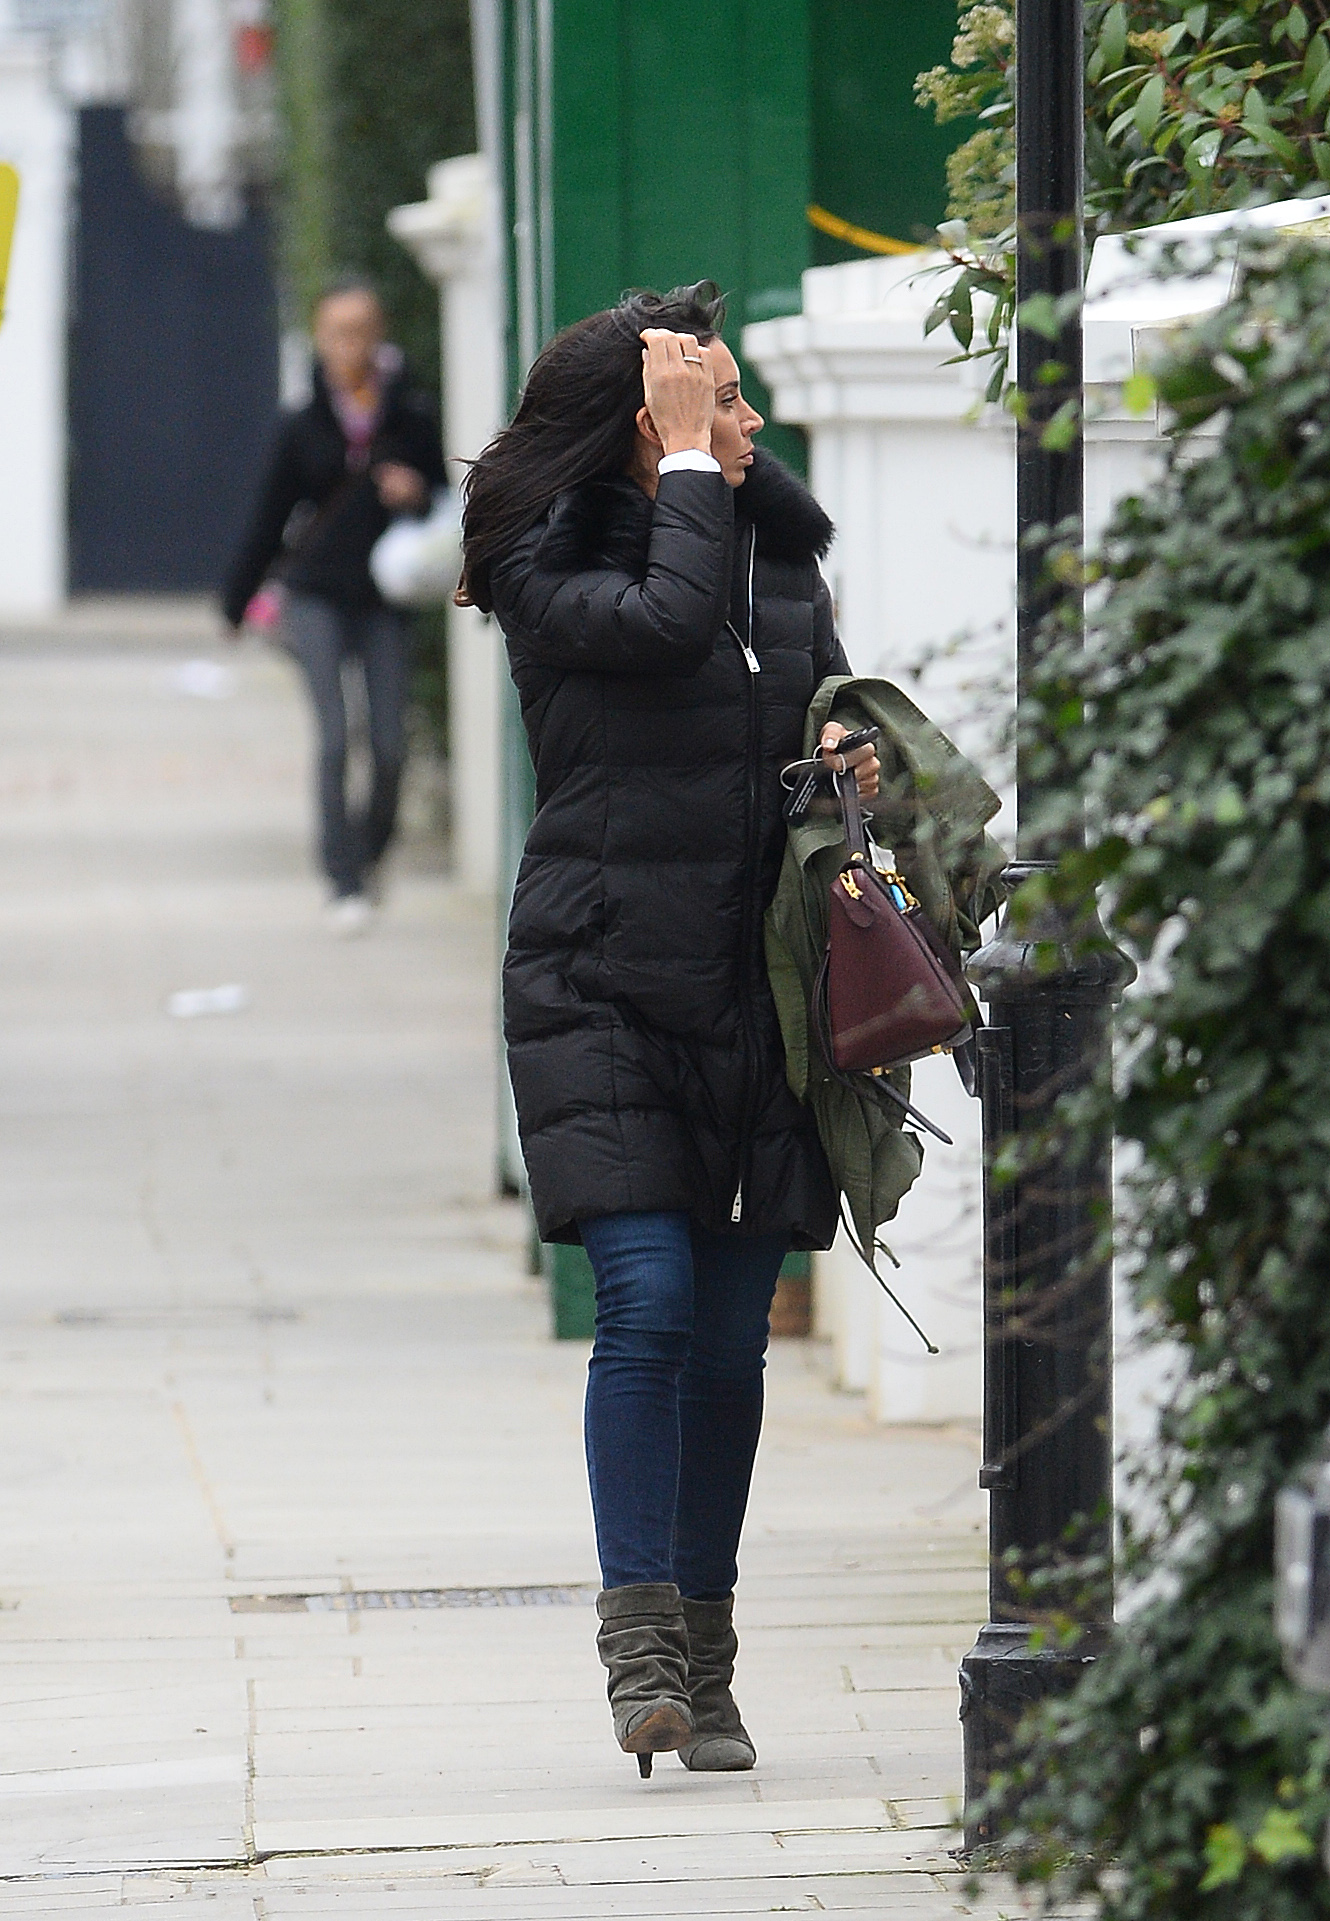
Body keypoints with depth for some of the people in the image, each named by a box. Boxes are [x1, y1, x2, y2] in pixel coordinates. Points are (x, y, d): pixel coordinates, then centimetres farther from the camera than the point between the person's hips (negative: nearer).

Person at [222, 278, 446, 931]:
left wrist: (418, 496, -13)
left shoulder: (411, 419, 1)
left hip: (386, 599, 1)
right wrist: (236, 603, 14)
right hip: (317, 599, 0)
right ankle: (345, 884, -8)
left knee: (390, 745, -2)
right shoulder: (305, 427, 3)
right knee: (334, 737, -12)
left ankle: (372, 851, 25)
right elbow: (268, 521, 11)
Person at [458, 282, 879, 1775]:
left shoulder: (780, 549, 12)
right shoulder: (550, 569, -6)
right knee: (649, 1301, -16)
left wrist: (848, 756, 1)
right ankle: (639, 1638, -12)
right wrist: (688, 461, -15)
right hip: (603, 987, -5)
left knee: (730, 1335, 5)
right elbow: (667, 624, -25)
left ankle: (706, 1664, 11)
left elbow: (828, 705, 23)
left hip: (758, 988, 5)